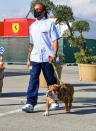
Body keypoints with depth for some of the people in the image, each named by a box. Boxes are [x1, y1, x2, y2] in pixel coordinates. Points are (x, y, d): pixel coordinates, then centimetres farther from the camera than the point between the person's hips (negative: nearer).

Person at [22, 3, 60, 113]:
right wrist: (29, 58, 17)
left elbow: (55, 40, -3)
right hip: (35, 58, 4)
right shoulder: (32, 26, 17)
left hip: (47, 58, -4)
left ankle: (54, 101, 22)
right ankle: (30, 104, -11)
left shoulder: (50, 24, 2)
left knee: (51, 81, 5)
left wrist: (54, 54, -15)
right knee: (33, 80, -8)